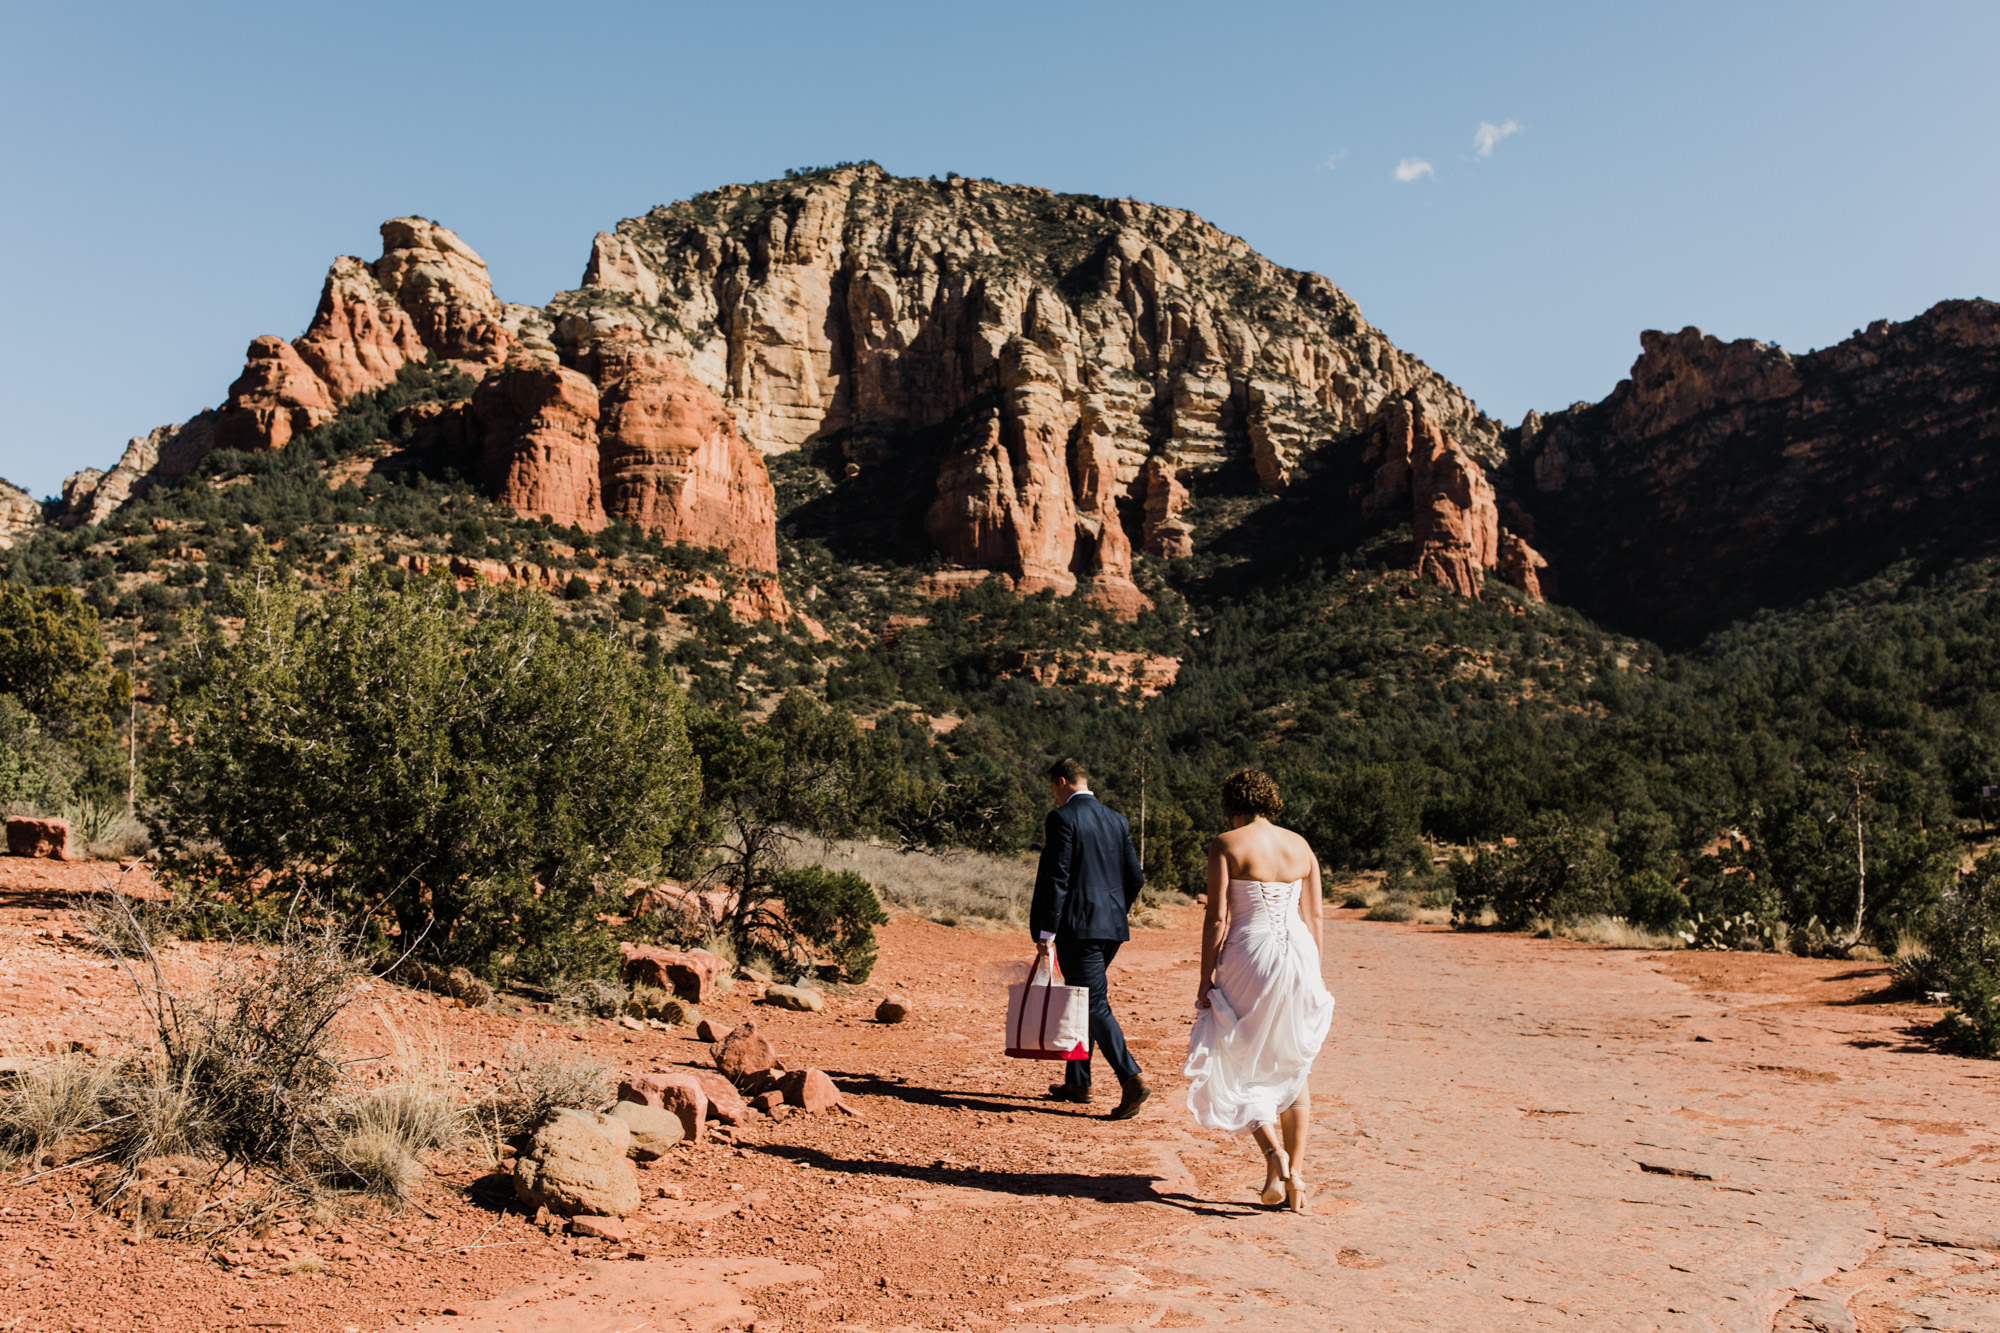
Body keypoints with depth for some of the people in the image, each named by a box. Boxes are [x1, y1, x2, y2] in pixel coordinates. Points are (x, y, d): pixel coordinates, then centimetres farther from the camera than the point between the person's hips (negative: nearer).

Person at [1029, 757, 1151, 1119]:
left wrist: (1046, 933, -13)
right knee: (1082, 1001, 18)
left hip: (1078, 926, -8)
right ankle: (1077, 1082, 25)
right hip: (1112, 927, 8)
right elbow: (1135, 878, 13)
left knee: (1095, 1005, -6)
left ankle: (1131, 1080, -16)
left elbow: (1055, 878, -15)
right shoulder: (1116, 820, 13)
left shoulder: (1062, 818, -9)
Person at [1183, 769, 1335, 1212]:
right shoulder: (1301, 846, 9)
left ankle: (1274, 1153, -10)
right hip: (1298, 954, 5)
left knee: (1236, 1066, 10)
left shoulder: (1226, 845, -5)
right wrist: (1311, 976, 18)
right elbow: (1313, 917, 10)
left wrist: (1206, 978, -6)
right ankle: (1295, 1175, 13)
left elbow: (1217, 917, -10)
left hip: (1250, 953, -5)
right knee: (1293, 1069, 16)